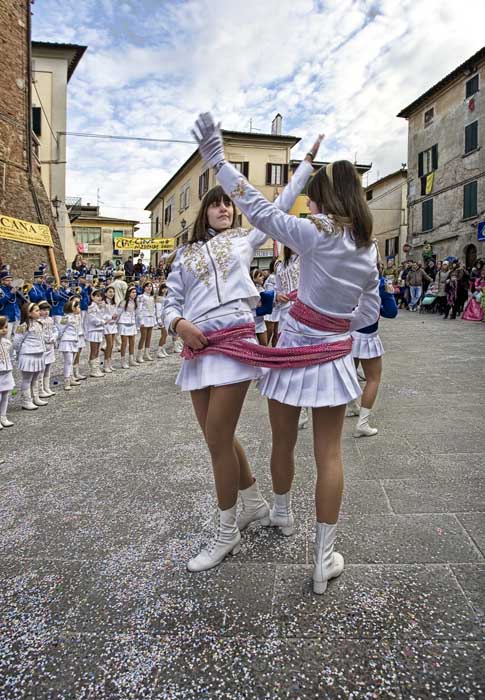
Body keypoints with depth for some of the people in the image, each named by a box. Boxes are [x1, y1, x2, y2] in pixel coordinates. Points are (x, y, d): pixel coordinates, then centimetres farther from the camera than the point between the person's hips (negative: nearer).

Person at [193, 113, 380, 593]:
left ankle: (281, 511, 43)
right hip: (334, 359, 5)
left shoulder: (317, 233, -13)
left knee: (283, 443, 18)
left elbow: (260, 211, -15)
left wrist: (217, 160, -11)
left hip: (293, 354, -4)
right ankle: (323, 559, 17)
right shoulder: (368, 250, 6)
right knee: (329, 454, 7)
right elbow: (369, 314, 13)